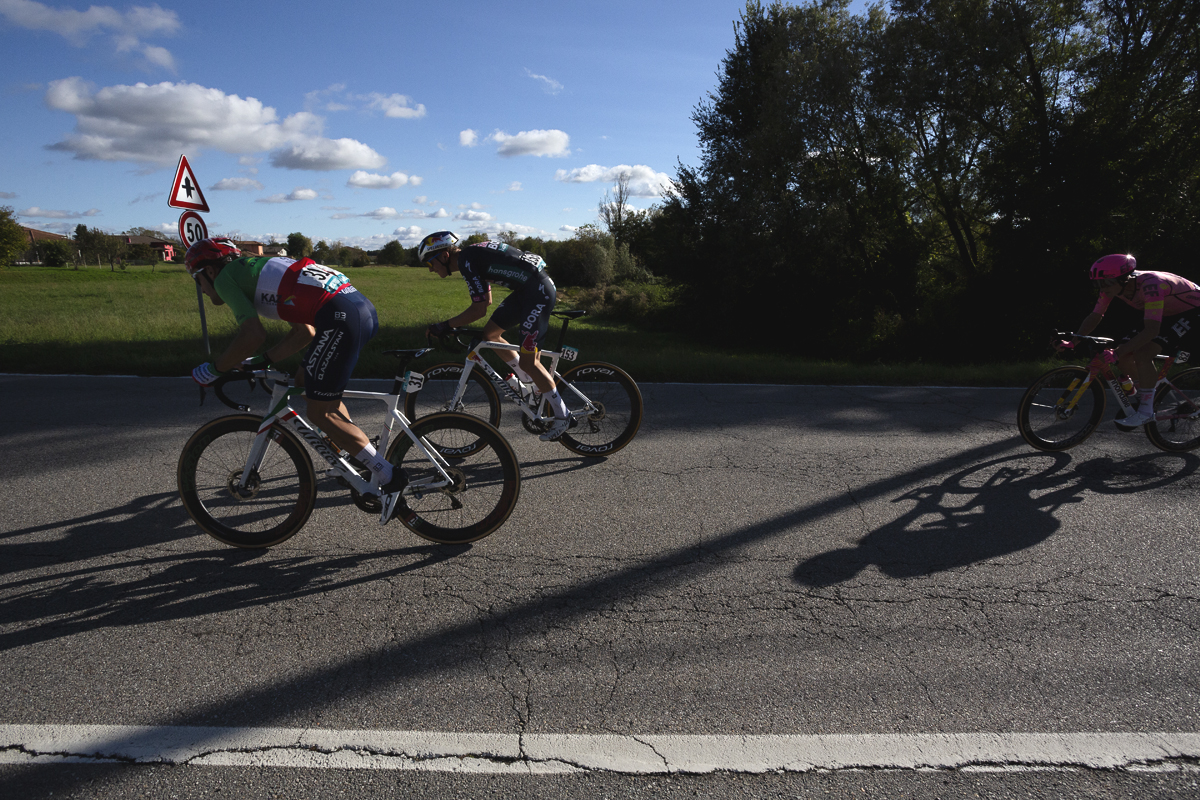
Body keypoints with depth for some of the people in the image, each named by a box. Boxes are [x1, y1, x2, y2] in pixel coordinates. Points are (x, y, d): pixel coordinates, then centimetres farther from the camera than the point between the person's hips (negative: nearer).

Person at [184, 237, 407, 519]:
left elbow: (253, 336, -8)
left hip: (339, 316, -9)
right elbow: (305, 332, 26)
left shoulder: (225, 276, 7)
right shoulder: (258, 269, 32)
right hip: (364, 308, 10)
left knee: (320, 413, -1)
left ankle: (389, 478, -1)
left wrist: (213, 369, 6)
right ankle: (363, 458, 27)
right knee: (308, 382, 25)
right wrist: (261, 361, 26)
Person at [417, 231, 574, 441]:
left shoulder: (466, 260, -15)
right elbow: (486, 300, 23)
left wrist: (445, 326, -10)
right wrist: (454, 325, 22)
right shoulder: (472, 254, 15)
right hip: (526, 289, 10)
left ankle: (563, 417, 3)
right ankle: (526, 379, 27)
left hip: (539, 292, -10)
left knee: (528, 362, -7)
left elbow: (479, 310, -18)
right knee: (490, 333, 13)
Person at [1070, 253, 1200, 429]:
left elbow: (1152, 330, -43)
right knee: (1124, 356, -6)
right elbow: (1095, 316, -7)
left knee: (1142, 354, -26)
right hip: (1165, 312, 8)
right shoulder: (1113, 286, -15)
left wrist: (1119, 352, -49)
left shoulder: (1150, 285, -37)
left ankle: (1146, 409, -15)